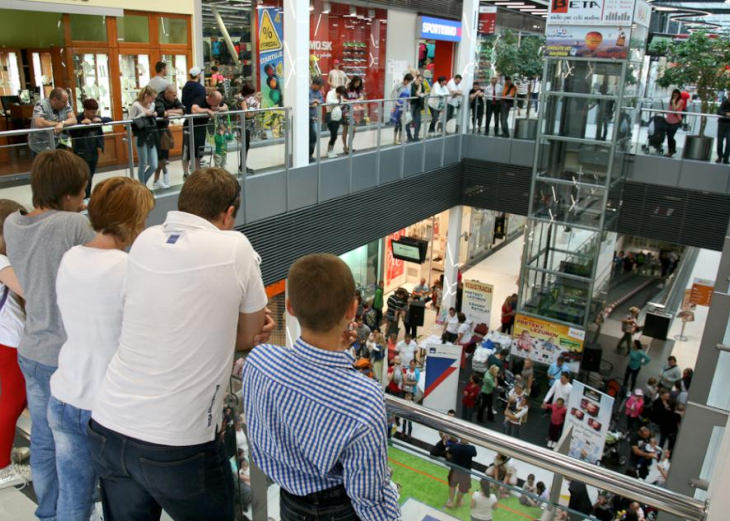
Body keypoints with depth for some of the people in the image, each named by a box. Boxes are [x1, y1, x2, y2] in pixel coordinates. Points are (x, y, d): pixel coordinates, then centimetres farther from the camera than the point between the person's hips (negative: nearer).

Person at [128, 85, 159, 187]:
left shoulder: (152, 105, 10)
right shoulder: (136, 105, -9)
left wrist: (154, 116, 0)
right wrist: (143, 114, -17)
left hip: (151, 138, 6)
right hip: (141, 138, -6)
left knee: (154, 166, 4)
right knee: (143, 165, 2)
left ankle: (142, 184, 25)